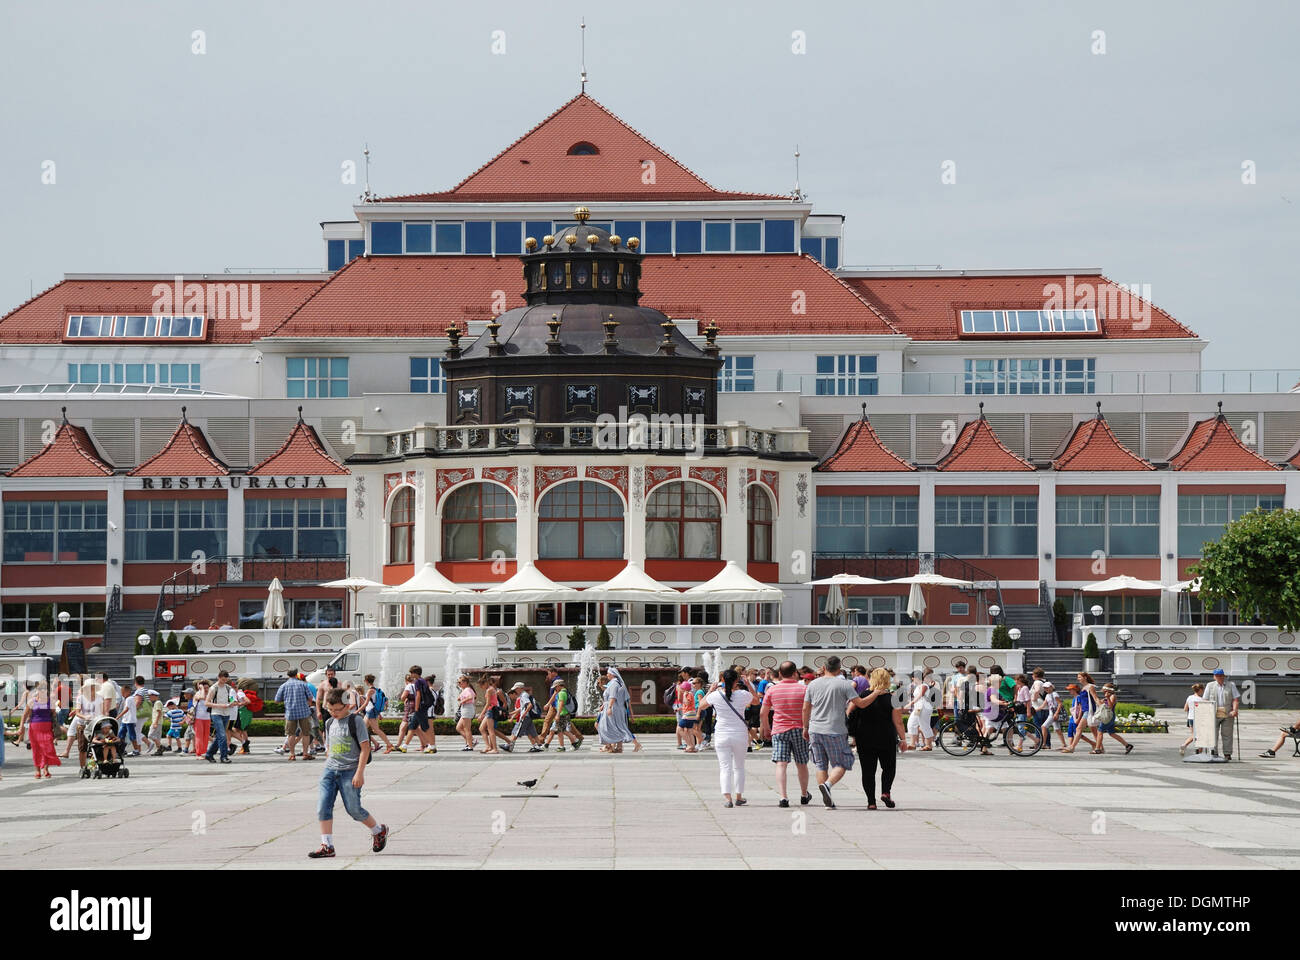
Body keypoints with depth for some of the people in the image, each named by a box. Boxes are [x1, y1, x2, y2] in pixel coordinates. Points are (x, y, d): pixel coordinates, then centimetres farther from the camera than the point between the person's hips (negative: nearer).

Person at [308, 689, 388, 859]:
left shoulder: (355, 721, -7)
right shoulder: (329, 723, 13)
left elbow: (365, 748, -10)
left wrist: (359, 772, -16)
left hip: (350, 771, -6)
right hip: (330, 770, 6)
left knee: (353, 808, -3)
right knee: (323, 806, -8)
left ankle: (379, 830, 22)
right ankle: (327, 846, -4)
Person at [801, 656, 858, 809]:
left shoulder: (813, 684, 6)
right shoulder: (844, 684, -6)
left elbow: (806, 708, 10)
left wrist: (805, 727, 20)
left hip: (815, 730, 4)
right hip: (835, 731, -4)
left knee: (821, 765, 11)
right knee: (842, 764, 6)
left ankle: (828, 801, 9)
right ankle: (827, 785, -21)